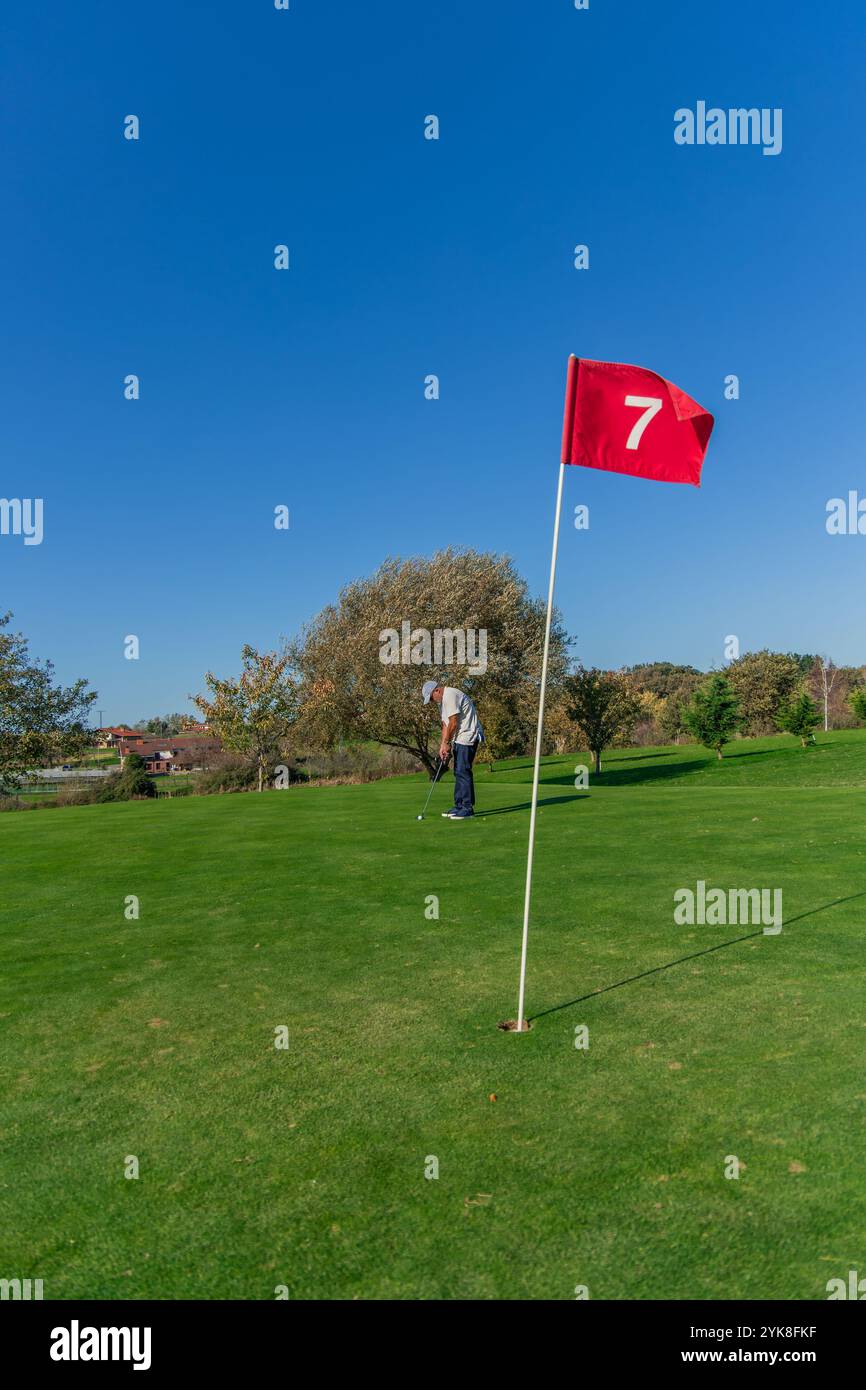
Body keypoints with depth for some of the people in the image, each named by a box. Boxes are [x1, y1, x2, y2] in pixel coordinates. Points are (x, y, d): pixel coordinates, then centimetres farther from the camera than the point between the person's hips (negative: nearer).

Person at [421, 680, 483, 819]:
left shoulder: (450, 695, -16)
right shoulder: (442, 701, 17)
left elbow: (453, 723, -17)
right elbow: (445, 724, 16)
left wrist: (446, 743, -6)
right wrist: (443, 745, 6)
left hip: (468, 737, -10)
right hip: (460, 739, 10)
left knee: (463, 771, -11)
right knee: (458, 772, 11)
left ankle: (468, 808, -9)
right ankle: (459, 806, 16)